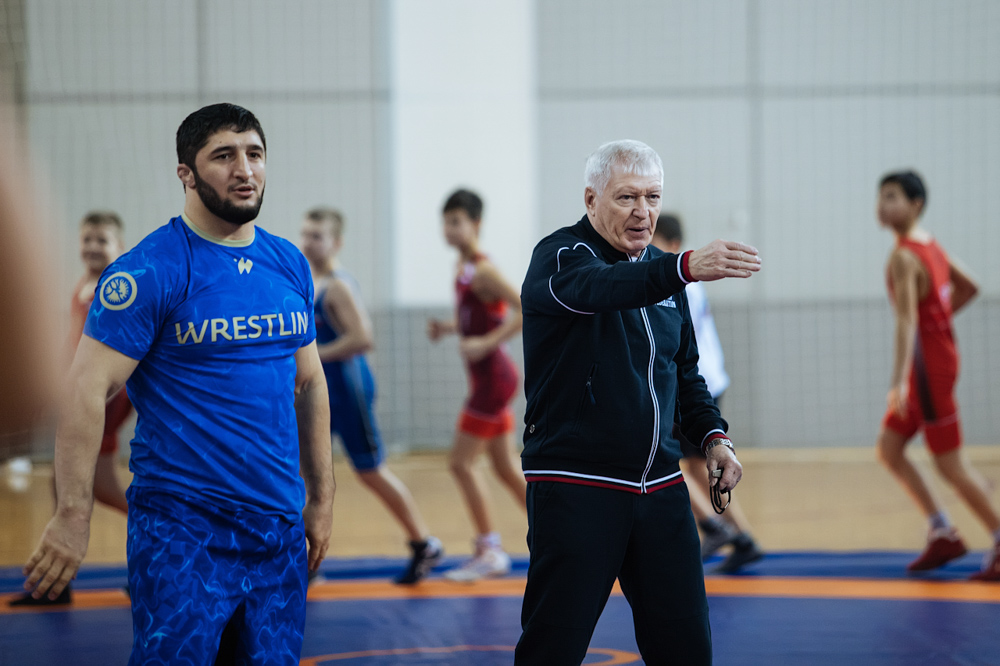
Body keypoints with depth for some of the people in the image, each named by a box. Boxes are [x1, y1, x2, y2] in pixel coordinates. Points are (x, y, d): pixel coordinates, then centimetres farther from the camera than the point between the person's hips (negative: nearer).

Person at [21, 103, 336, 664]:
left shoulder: (290, 265, 10)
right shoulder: (150, 271, -10)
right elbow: (87, 390, -14)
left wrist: (322, 498, 16)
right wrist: (73, 516, -21)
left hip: (280, 526, 6)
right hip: (181, 527, -6)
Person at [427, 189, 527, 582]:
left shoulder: (483, 271, -17)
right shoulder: (463, 267, 11)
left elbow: (526, 311, -25)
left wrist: (486, 343, -27)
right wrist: (448, 327, 7)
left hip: (493, 378, -10)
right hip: (486, 379, 10)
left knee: (461, 462, -5)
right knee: (507, 469, 12)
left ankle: (489, 550, 1)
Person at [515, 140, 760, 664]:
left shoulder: (660, 270, 15)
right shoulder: (558, 255, -7)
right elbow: (592, 287, -32)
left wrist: (712, 435, 6)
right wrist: (686, 268, -48)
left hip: (660, 491, 6)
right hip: (575, 488, -6)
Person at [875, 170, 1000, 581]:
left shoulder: (904, 258, -19)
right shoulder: (930, 244, 10)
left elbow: (906, 320, -30)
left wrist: (900, 380, -38)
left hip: (928, 364, -10)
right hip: (939, 351, 10)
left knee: (950, 465, -3)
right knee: (889, 449, 13)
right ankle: (942, 534, 14)